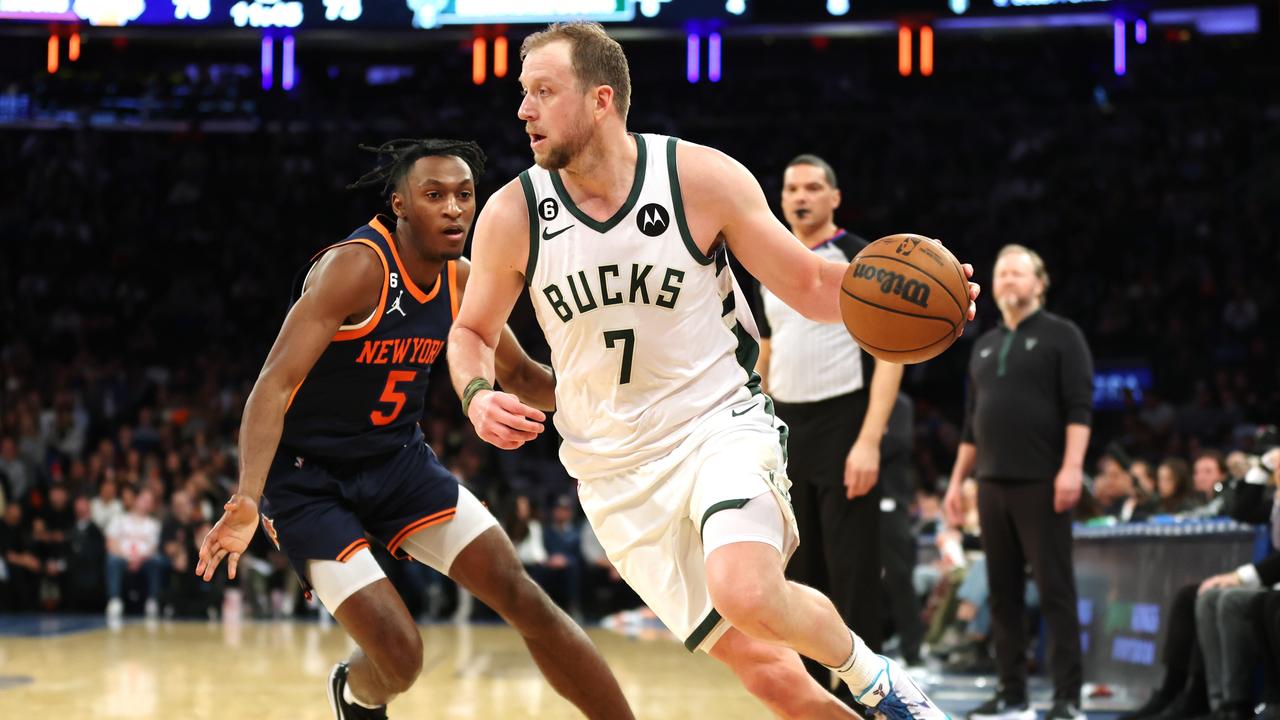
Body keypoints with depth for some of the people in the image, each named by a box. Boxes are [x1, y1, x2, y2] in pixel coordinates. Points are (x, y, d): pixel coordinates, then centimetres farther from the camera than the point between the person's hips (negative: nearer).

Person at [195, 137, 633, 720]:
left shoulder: (461, 281, -2)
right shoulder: (355, 267, -24)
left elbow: (521, 375, 15)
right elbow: (276, 382, -32)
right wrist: (247, 501, -45)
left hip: (398, 458, 6)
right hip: (306, 475, -6)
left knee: (525, 599, -4)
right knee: (399, 654, -15)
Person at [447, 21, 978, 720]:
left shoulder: (701, 177, -9)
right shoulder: (511, 215, -5)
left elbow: (808, 283, 0)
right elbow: (472, 332, 11)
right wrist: (478, 396, -10)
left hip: (719, 422, -2)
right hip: (618, 471, 2)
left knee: (746, 592, -32)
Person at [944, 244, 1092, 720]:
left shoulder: (1061, 335, 1)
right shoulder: (985, 345, 19)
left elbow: (1079, 408, -8)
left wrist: (1072, 467, -19)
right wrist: (957, 479, 16)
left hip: (1042, 482, -6)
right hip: (993, 483, 6)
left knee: (1055, 590, -6)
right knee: (1003, 592, 6)